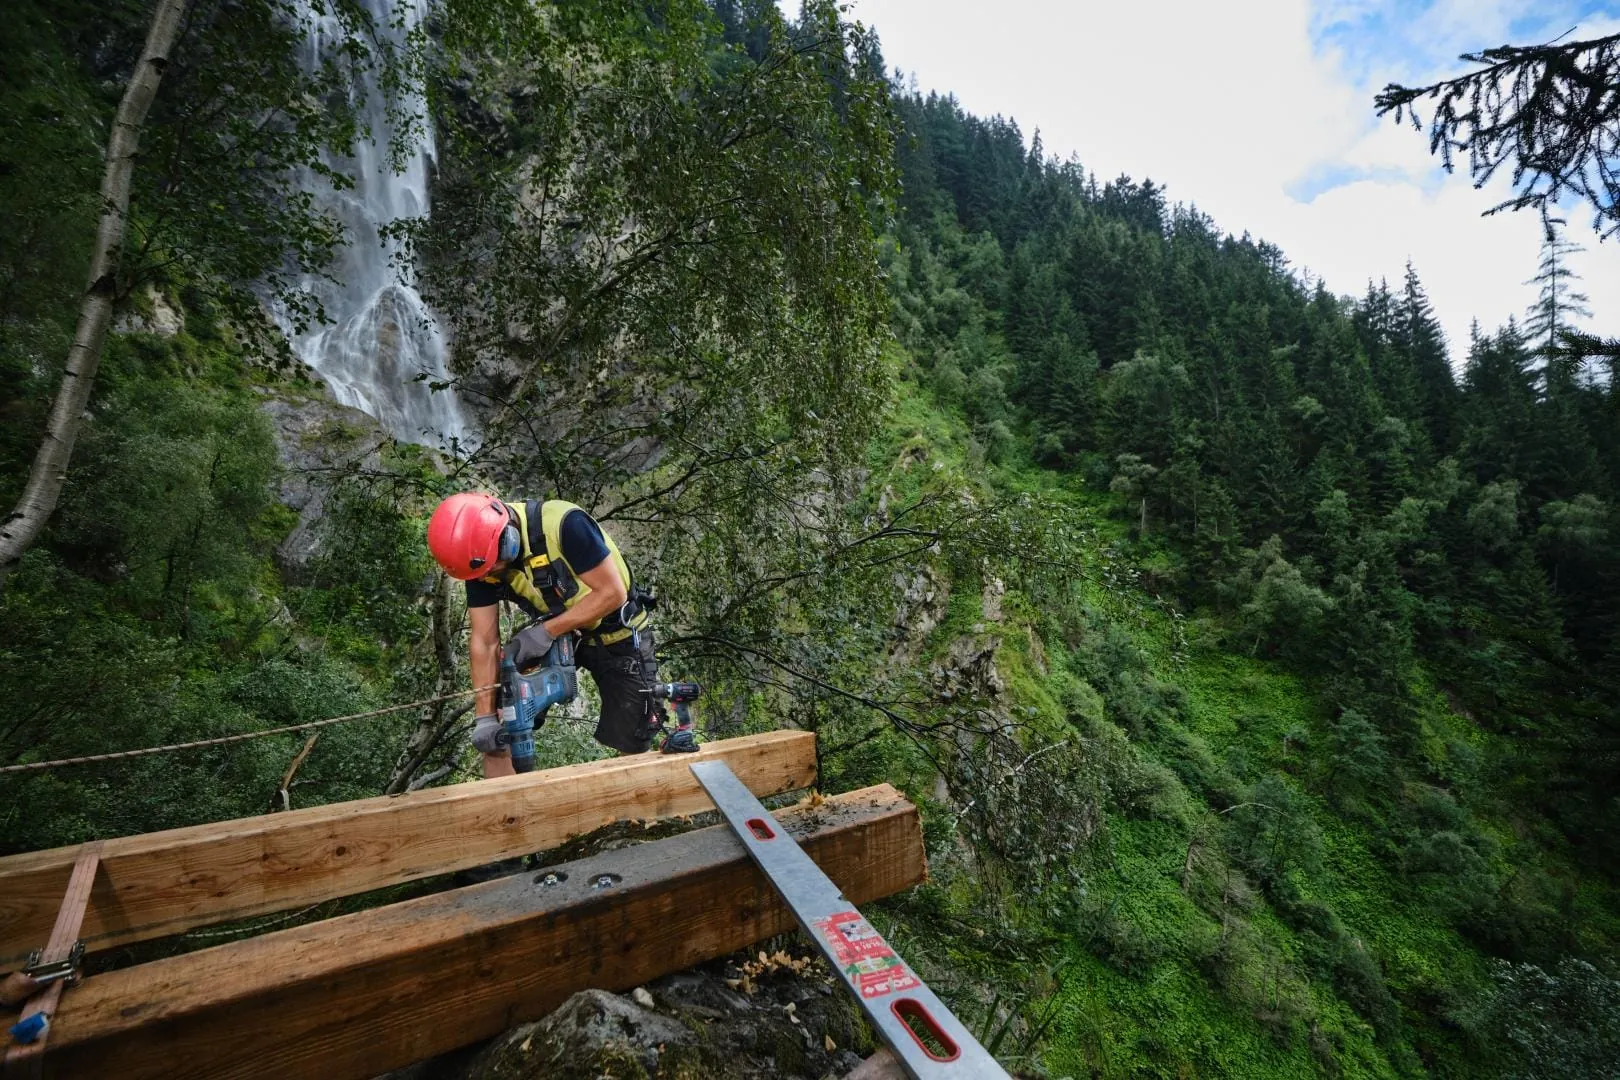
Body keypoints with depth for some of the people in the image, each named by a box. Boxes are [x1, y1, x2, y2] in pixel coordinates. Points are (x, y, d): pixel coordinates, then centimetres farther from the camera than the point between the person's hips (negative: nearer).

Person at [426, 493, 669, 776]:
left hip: (617, 635, -4)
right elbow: (485, 642, -12)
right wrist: (485, 717, -13)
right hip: (555, 633, 5)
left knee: (630, 744, 4)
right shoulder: (482, 553, -15)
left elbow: (612, 593, -28)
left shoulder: (563, 524, -33)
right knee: (498, 732, -7)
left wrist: (545, 632, -30)